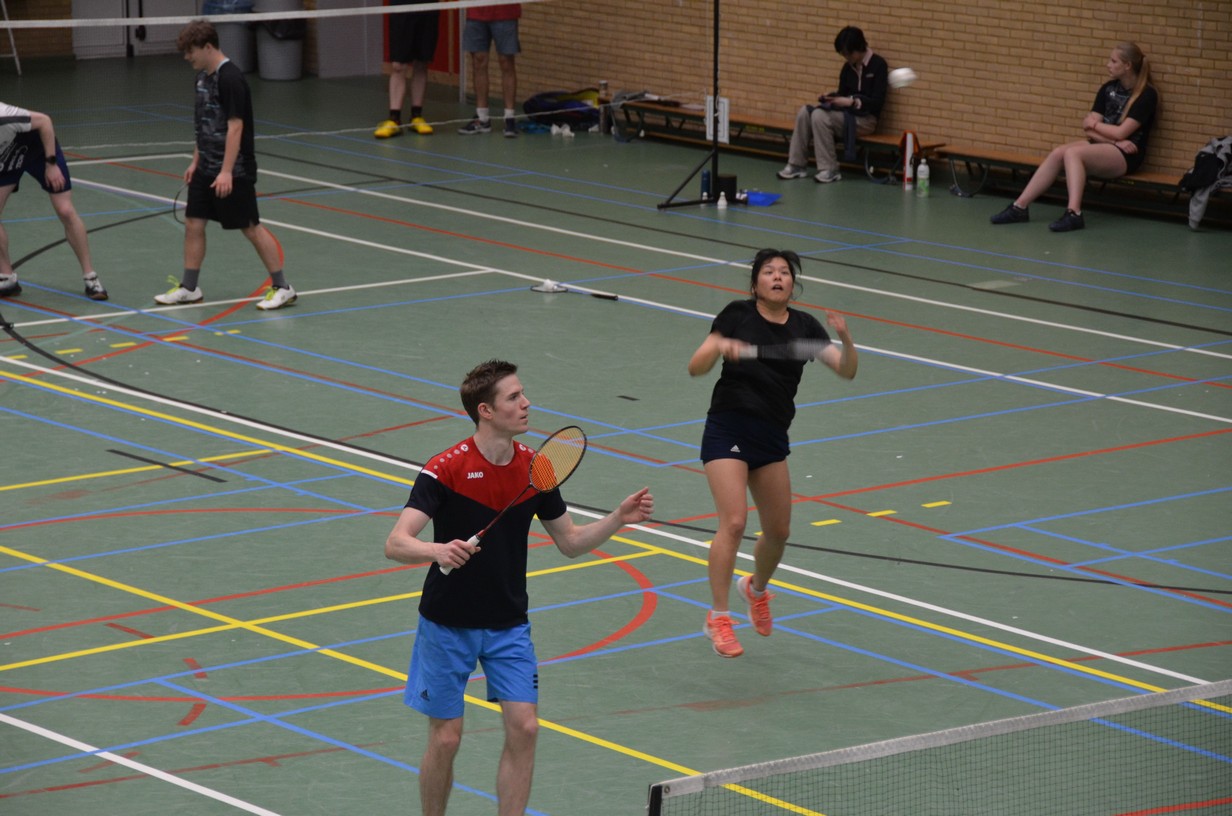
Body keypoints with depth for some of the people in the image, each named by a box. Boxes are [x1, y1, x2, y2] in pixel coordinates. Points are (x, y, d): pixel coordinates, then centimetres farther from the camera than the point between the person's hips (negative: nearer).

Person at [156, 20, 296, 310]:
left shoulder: (230, 78, -19)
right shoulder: (203, 76, 9)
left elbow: (235, 126, -22)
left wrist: (226, 172, -26)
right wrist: (195, 161, 18)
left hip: (234, 171, -9)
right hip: (206, 168, 9)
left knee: (250, 227, -2)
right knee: (193, 223, 7)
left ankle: (282, 287, 7)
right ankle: (188, 287, 17)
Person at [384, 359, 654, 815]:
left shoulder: (535, 468, -1)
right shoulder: (446, 469, -18)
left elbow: (570, 542, 9)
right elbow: (395, 544, -25)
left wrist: (619, 518, -7)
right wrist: (438, 550, -45)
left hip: (509, 624, 4)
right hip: (448, 623, -4)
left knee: (524, 728, -7)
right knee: (446, 738, -1)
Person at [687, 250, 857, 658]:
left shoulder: (804, 326, 7)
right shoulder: (737, 314, -1)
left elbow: (847, 370, -1)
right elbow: (695, 367, -6)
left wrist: (845, 337, -20)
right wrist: (719, 346, -26)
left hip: (772, 437, 5)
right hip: (728, 428, -4)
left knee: (778, 530, 12)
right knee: (733, 521, -18)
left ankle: (756, 587, 43)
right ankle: (718, 618, -12)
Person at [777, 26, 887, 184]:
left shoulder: (878, 64, -10)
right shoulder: (848, 67, 9)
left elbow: (877, 103, -15)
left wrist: (852, 102, -27)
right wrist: (829, 97, -7)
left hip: (865, 118, -7)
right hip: (845, 112, 7)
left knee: (820, 116, -29)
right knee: (804, 113, -13)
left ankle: (830, 170, -22)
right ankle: (797, 165, -10)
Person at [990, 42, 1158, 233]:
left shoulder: (1146, 95, -7)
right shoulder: (1108, 89, 12)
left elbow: (1121, 133, -14)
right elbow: (1089, 128, 4)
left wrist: (1093, 124, 1)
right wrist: (1112, 138, -13)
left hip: (1126, 155, -6)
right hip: (1101, 145, 6)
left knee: (1072, 153, -31)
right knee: (1058, 153, -20)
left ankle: (1074, 213, -45)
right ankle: (1019, 207, -23)